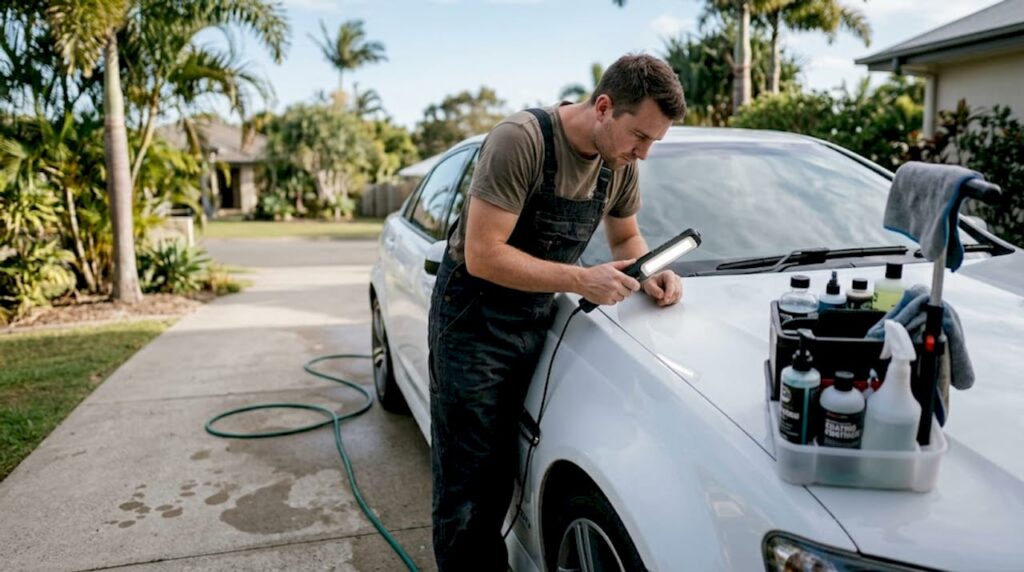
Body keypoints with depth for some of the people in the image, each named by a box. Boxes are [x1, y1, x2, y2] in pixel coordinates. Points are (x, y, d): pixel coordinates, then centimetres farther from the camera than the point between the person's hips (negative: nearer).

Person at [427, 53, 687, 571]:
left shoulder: (620, 162, -2)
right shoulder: (522, 140, -24)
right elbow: (482, 255, -25)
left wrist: (650, 274, -8)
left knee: (502, 474, 13)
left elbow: (625, 237, 13)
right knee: (468, 483, 1)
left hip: (536, 319, 6)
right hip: (475, 320, -6)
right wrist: (580, 281, -26)